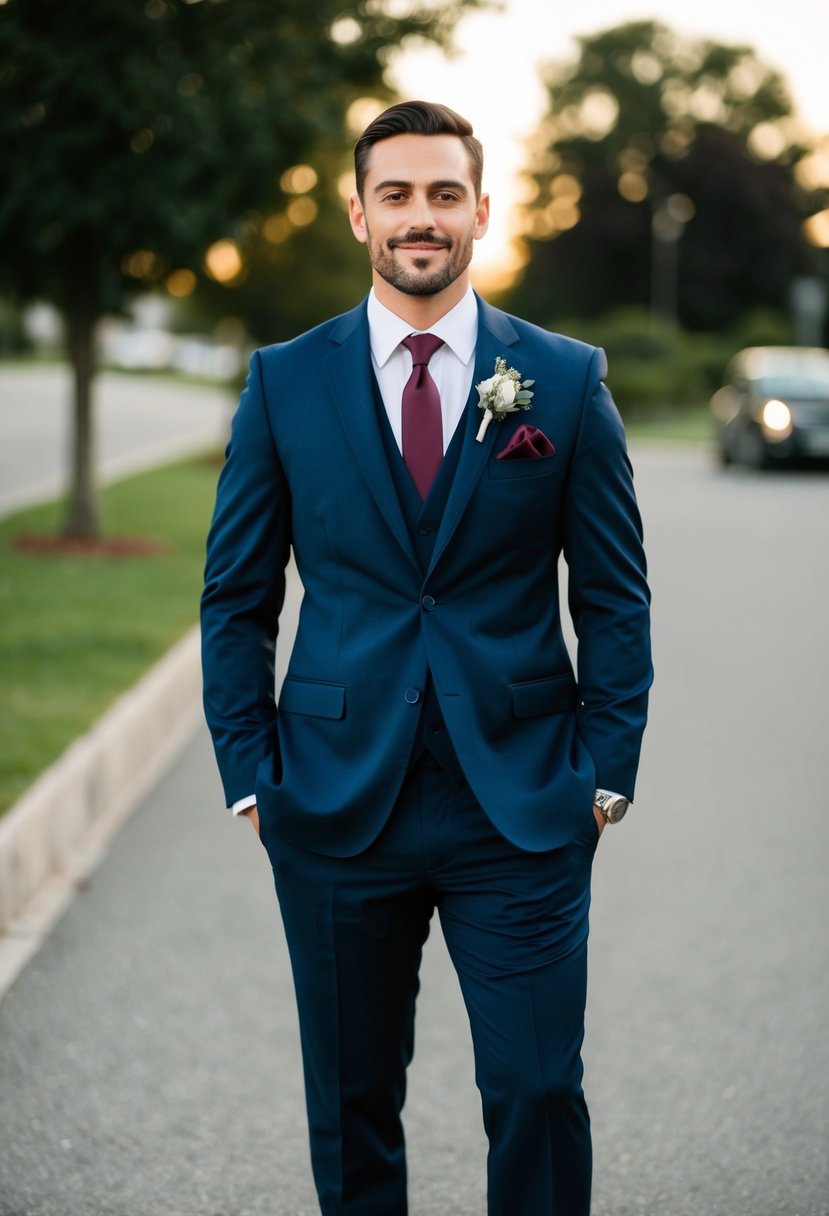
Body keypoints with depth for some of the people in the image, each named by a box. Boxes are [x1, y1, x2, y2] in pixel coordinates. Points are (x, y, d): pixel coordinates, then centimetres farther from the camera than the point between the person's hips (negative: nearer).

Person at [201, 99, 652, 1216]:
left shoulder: (567, 379, 2)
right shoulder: (286, 381, 3)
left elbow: (615, 596, 5)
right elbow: (236, 599, 7)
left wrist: (608, 772, -1)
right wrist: (251, 775, 1)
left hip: (524, 808, -1)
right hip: (338, 808, 1)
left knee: (539, 1094, -1)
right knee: (351, 1104, 11)